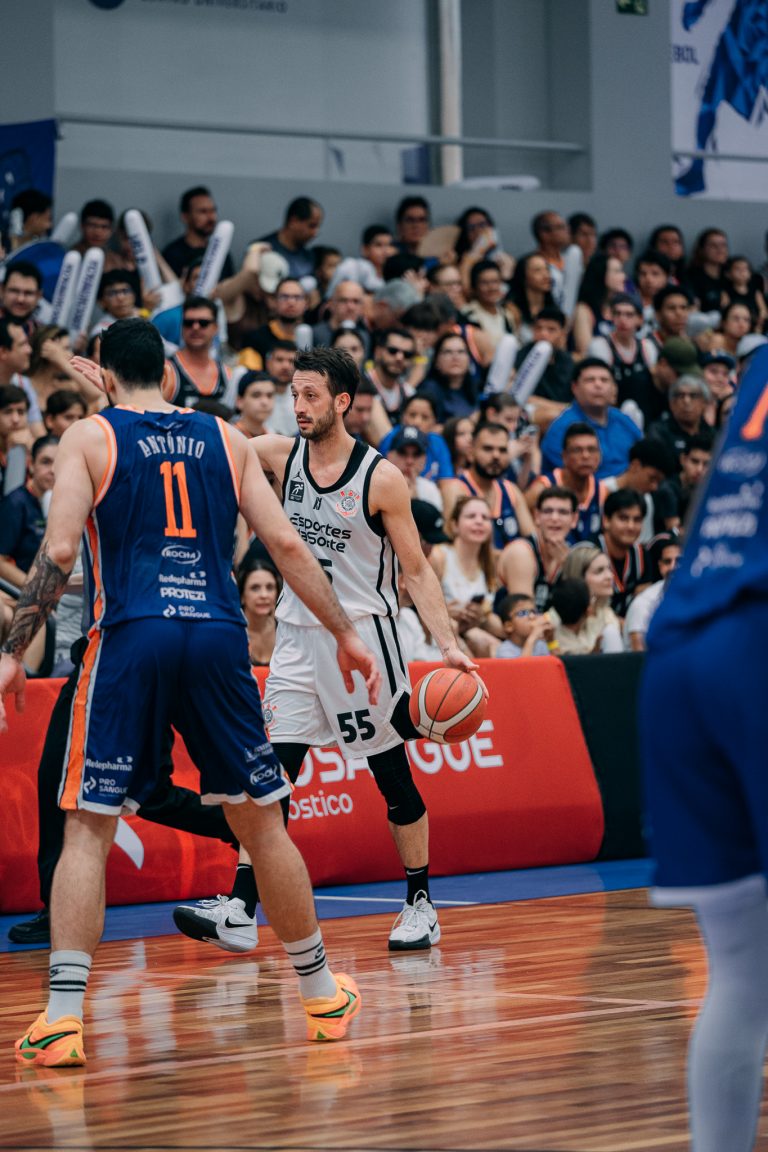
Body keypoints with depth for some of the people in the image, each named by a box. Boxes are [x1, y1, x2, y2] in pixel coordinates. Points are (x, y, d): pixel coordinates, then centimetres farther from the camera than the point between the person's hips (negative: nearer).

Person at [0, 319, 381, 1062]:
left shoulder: (89, 437, 5)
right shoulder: (224, 439, 14)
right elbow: (285, 543, 8)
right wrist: (345, 634, 14)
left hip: (131, 638, -3)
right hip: (218, 637, 3)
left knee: (88, 828, 2)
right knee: (261, 820, 15)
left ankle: (62, 1020, -9)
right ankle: (324, 998, 25)